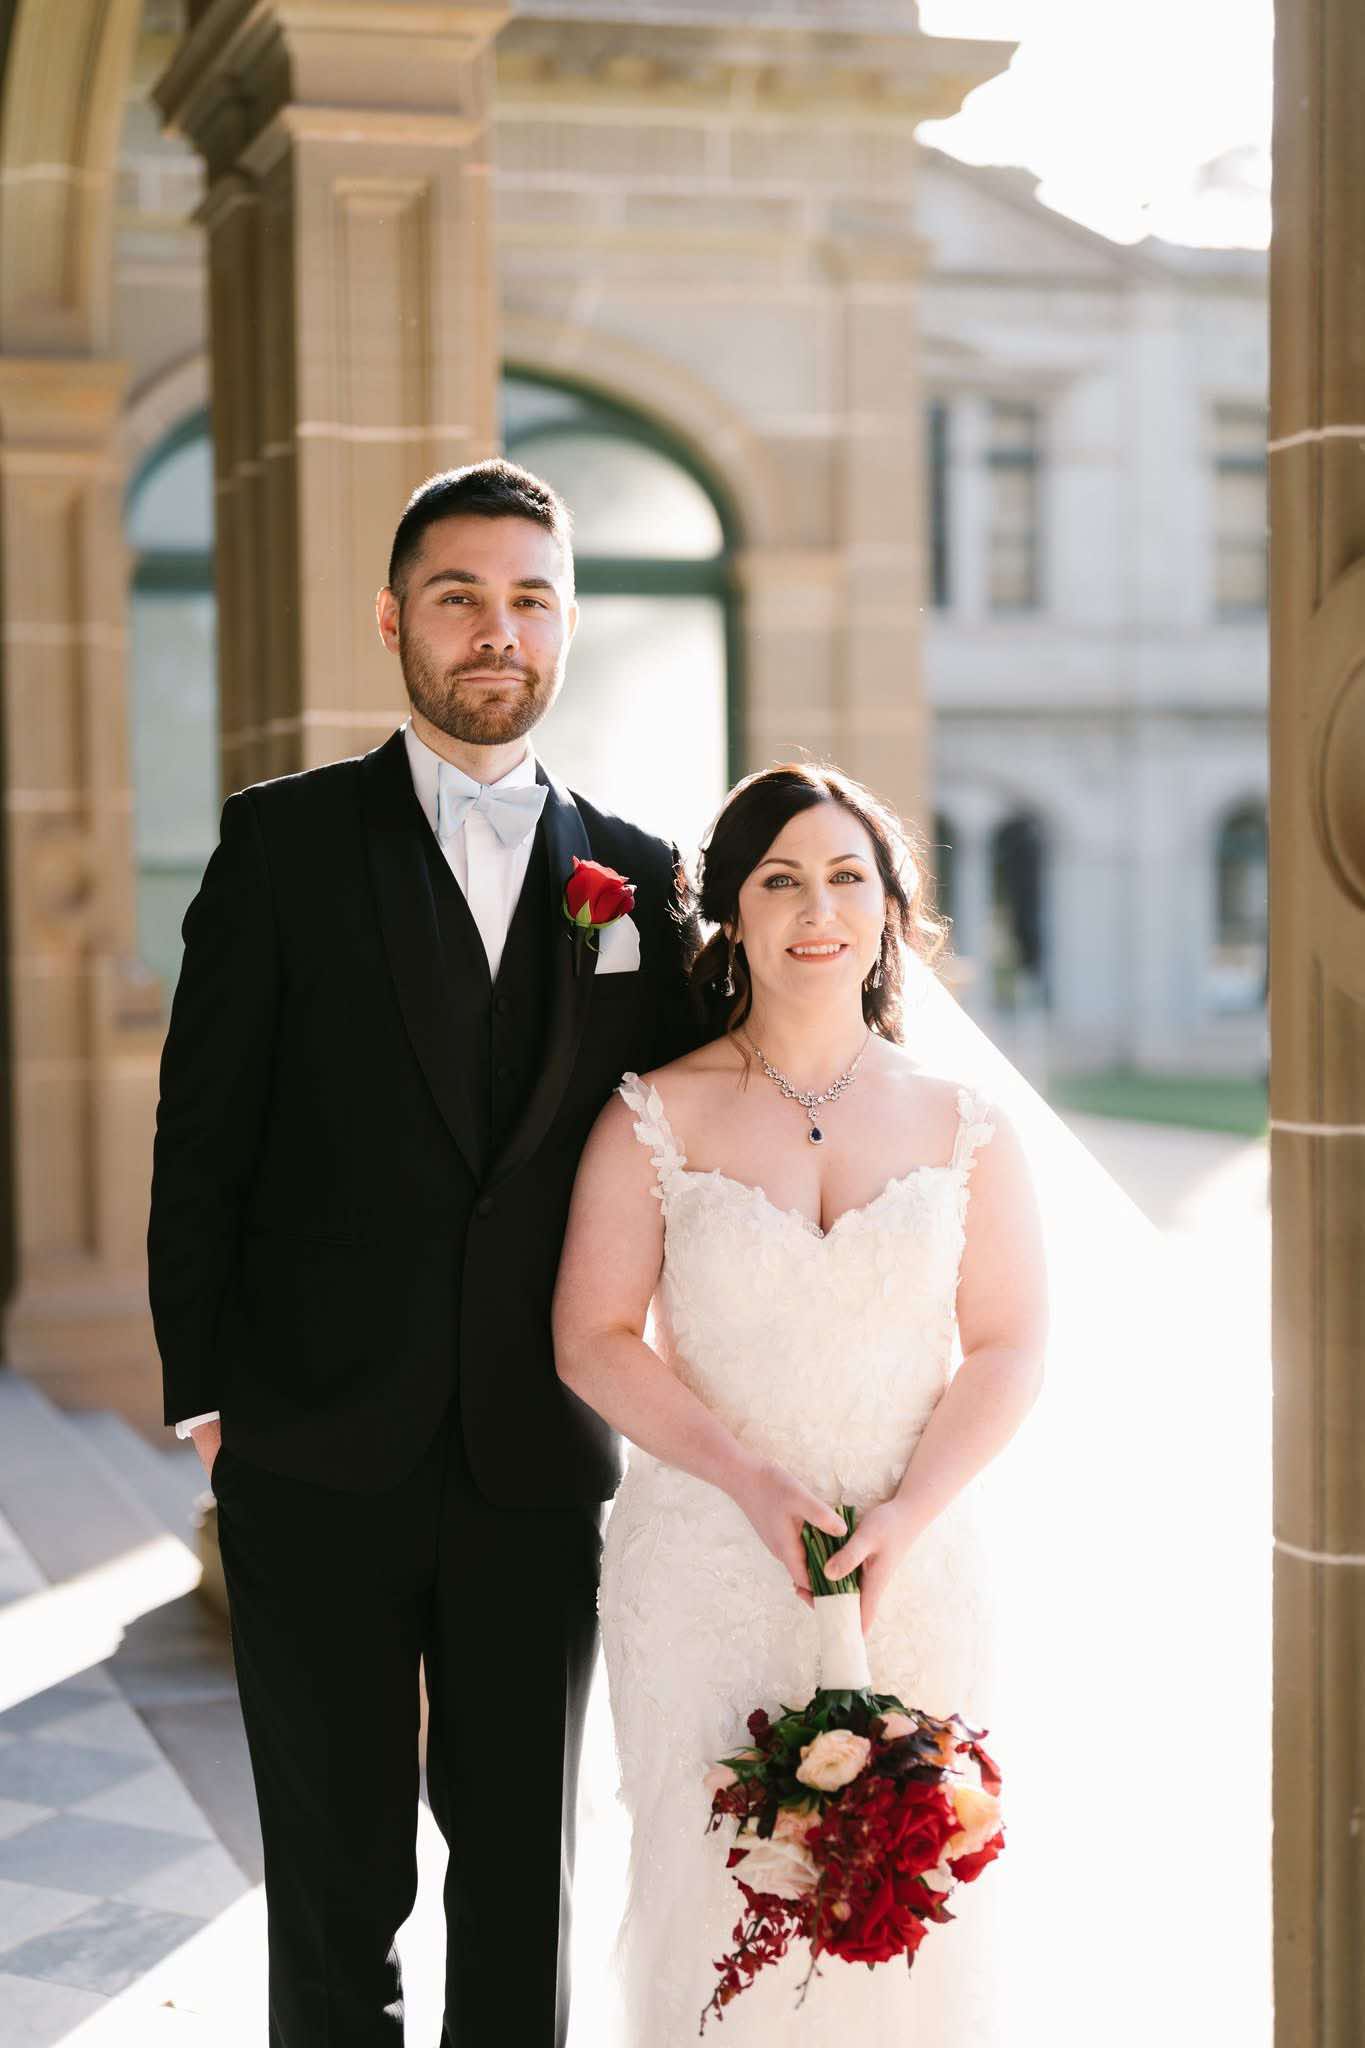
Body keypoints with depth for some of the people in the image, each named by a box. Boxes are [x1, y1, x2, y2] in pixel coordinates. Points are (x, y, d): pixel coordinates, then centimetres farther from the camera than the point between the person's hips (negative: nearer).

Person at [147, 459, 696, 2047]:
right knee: (337, 1889, 10)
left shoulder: (636, 879, 6)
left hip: (542, 1472, 2)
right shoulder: (285, 843, 0)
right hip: (320, 1462, -2)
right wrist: (203, 1395, -4)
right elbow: (202, 1136, -1)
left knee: (522, 1875, 13)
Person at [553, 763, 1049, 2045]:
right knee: (716, 1897, -1)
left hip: (913, 1573, 1)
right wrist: (754, 1484, -14)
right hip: (704, 1567, -1)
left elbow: (1009, 1347, 1)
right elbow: (593, 1341, -3)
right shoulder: (655, 1120, 0)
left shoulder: (962, 1127, 4)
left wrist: (902, 1520, -12)